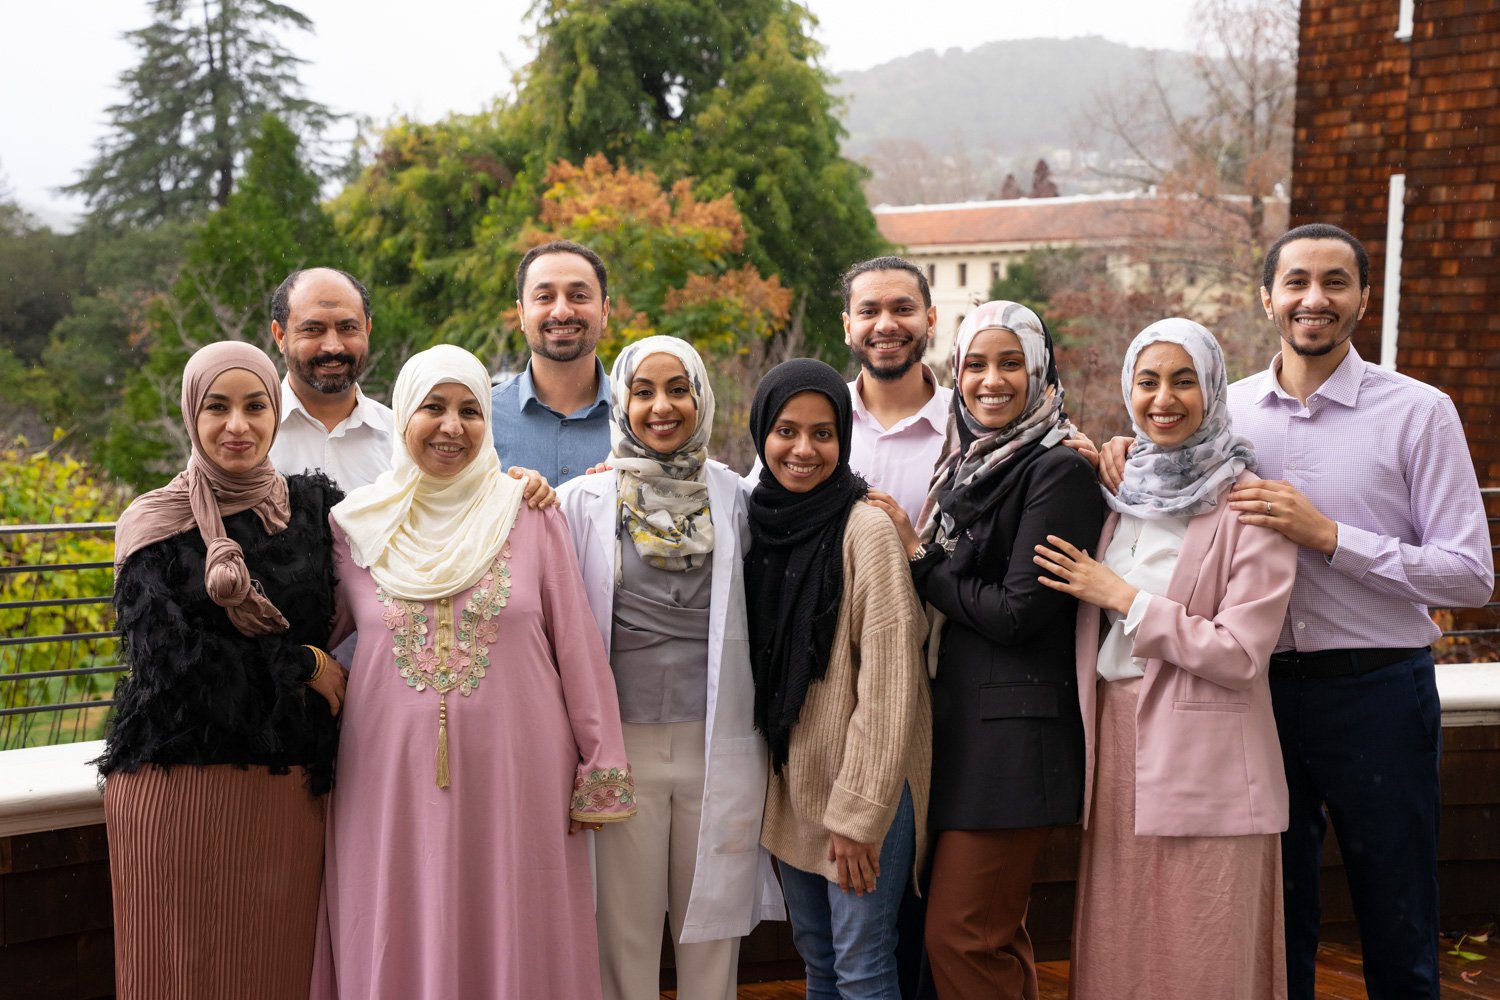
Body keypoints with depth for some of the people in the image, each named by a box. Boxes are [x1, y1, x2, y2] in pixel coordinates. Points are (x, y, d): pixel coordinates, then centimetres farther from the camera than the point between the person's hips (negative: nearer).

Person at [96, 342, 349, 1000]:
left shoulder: (312, 507, 8)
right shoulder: (154, 524, -1)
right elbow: (171, 653, -10)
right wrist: (303, 665, -5)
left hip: (285, 785, 2)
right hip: (176, 780, -2)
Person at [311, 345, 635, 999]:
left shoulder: (529, 517, 0)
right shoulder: (356, 524, 4)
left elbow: (577, 650, 0)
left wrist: (600, 775, -1)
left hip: (514, 779, -1)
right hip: (394, 787, 1)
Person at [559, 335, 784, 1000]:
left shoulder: (733, 497, 6)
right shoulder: (584, 501, 1)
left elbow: (755, 620, 11)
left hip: (719, 741, 1)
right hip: (623, 742, -1)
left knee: (713, 923, 10)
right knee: (625, 926, 7)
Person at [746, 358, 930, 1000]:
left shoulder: (866, 530, -16)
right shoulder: (762, 522, 4)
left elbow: (888, 685, -17)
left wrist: (859, 812, -17)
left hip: (863, 786, -6)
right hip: (792, 780, 6)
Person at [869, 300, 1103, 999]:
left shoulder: (1059, 471, -11)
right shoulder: (968, 465, 14)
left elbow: (1015, 611, -16)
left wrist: (919, 561, -6)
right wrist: (919, 555, -1)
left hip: (1014, 730, -8)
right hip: (956, 717, 8)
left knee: (961, 936, -5)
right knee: (996, 936, 15)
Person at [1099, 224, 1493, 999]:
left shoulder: (1419, 412, -5)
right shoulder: (1228, 409, 5)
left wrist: (1329, 535, -19)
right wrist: (1130, 459, -4)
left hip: (1377, 691, -3)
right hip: (1263, 688, 3)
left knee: (1398, 934, 11)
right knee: (1275, 923, 16)